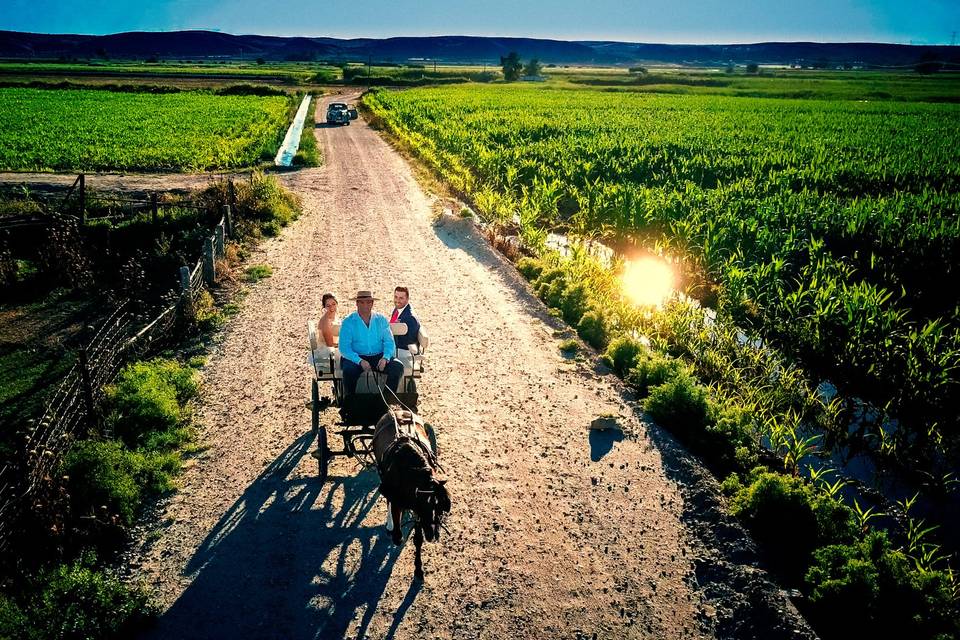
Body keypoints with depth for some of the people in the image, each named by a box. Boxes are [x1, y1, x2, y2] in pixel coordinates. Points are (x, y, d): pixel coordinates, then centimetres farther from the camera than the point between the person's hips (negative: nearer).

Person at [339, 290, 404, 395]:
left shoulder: (381, 320, 8)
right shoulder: (348, 322, -1)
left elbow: (389, 342, 3)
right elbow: (344, 348, -8)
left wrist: (385, 358, -18)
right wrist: (360, 361, -24)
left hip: (379, 357, 2)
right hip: (356, 358, -2)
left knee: (398, 367, -22)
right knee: (349, 370, -33)